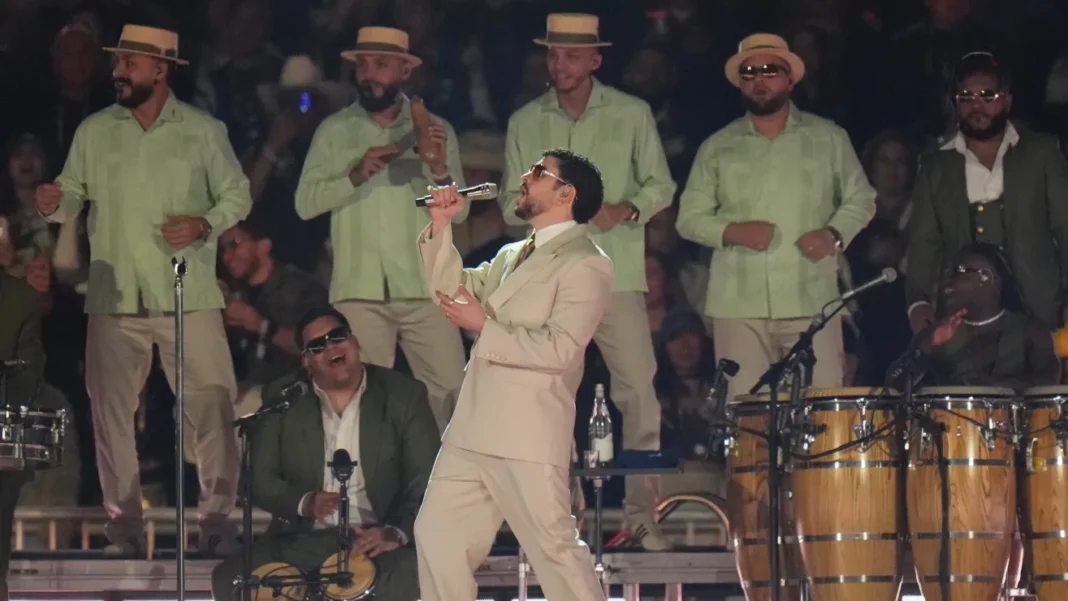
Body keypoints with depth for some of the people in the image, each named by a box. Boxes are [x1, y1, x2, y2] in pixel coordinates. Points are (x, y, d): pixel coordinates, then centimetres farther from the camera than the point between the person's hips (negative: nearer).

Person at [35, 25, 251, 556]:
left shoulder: (203, 130, 2)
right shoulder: (94, 132, 6)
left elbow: (237, 194, 6)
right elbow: (75, 194, 8)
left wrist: (204, 224, -12)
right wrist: (55, 204, -15)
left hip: (188, 294, -2)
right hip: (114, 298, 2)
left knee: (212, 404, -4)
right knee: (110, 409, 5)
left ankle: (216, 517, 7)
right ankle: (123, 521, 15)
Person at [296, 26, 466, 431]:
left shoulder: (436, 131, 6)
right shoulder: (334, 131, 6)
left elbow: (458, 212, 1)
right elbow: (305, 203, -2)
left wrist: (440, 172, -19)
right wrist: (356, 175, -16)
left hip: (424, 289, 0)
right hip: (359, 292, 0)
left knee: (450, 395, -4)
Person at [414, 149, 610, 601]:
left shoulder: (585, 264, -7)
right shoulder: (512, 255, 21)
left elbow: (560, 348, -17)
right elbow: (453, 290, 25)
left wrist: (484, 327, -13)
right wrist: (441, 228, 14)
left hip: (527, 437, -9)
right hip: (473, 432, 9)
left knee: (555, 548, -6)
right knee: (436, 535, 9)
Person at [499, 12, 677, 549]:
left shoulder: (632, 115, 6)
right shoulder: (525, 122, 12)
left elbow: (660, 186, 8)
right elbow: (510, 202, 14)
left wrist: (625, 210, -12)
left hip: (616, 273, -2)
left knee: (639, 393, -9)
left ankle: (642, 514, -4)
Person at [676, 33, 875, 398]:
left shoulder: (828, 139, 11)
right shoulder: (718, 147, 11)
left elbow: (860, 199, 15)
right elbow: (689, 217, 11)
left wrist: (835, 234, -4)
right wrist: (732, 232, -8)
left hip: (812, 302, 0)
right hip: (738, 305, 1)